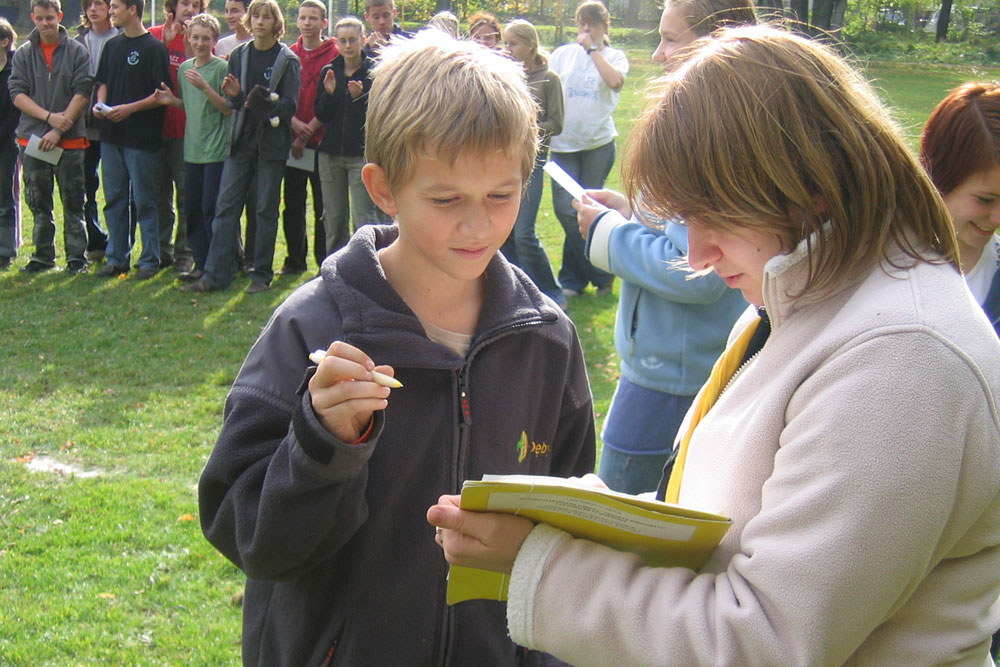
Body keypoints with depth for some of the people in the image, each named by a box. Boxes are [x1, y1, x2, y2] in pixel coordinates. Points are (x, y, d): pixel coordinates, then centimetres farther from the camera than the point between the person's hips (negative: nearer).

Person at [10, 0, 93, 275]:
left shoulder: (77, 52, 0)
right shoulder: (23, 54, 7)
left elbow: (82, 93, -6)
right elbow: (17, 92, 0)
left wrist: (59, 130, -12)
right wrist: (49, 116, -14)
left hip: (70, 139, -2)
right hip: (32, 138, 3)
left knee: (73, 202, 1)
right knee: (38, 202, 9)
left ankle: (77, 257, 8)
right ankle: (43, 255, 18)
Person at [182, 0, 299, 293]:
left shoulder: (288, 59, -2)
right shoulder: (239, 55, 10)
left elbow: (290, 105, -6)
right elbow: (233, 103, 13)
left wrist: (267, 104, -25)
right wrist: (234, 95, -10)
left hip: (271, 142, -4)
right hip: (241, 140, 4)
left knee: (266, 209, 2)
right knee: (226, 205, 0)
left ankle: (261, 274, 12)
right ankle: (215, 275, 2)